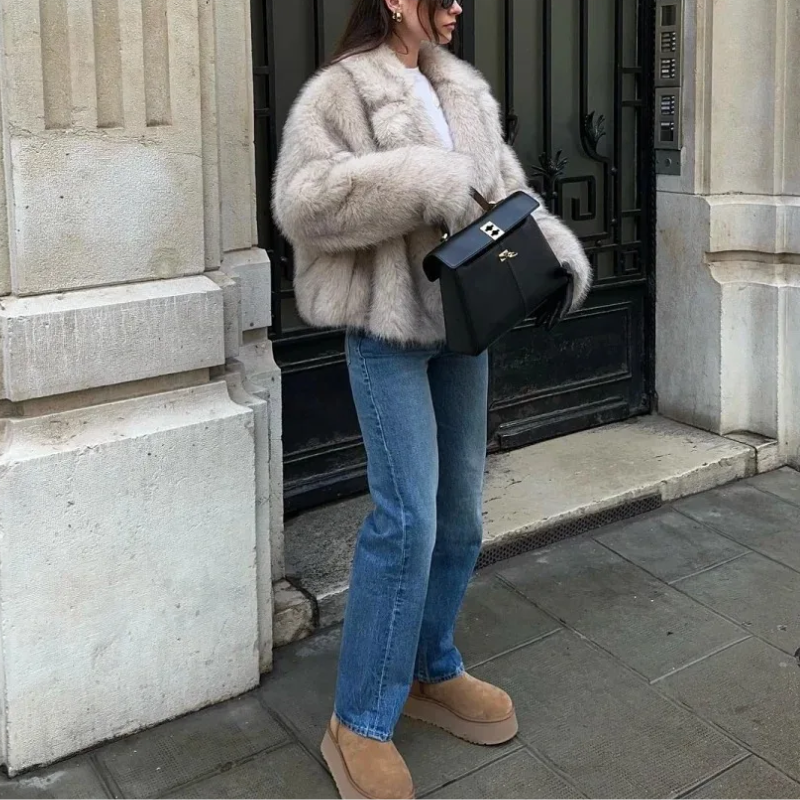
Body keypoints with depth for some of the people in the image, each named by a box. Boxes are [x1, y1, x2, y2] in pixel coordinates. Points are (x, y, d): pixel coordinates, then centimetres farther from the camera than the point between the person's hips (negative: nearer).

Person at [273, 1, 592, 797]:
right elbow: (302, 201, -19)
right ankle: (359, 724, 2)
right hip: (388, 331, -8)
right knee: (408, 518, -12)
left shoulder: (464, 91, 13)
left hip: (462, 321, 8)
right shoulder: (339, 92, -8)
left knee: (460, 509, 12)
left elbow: (505, 186, 16)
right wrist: (424, 184, -24)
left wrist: (556, 246, -2)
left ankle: (431, 671, 30)